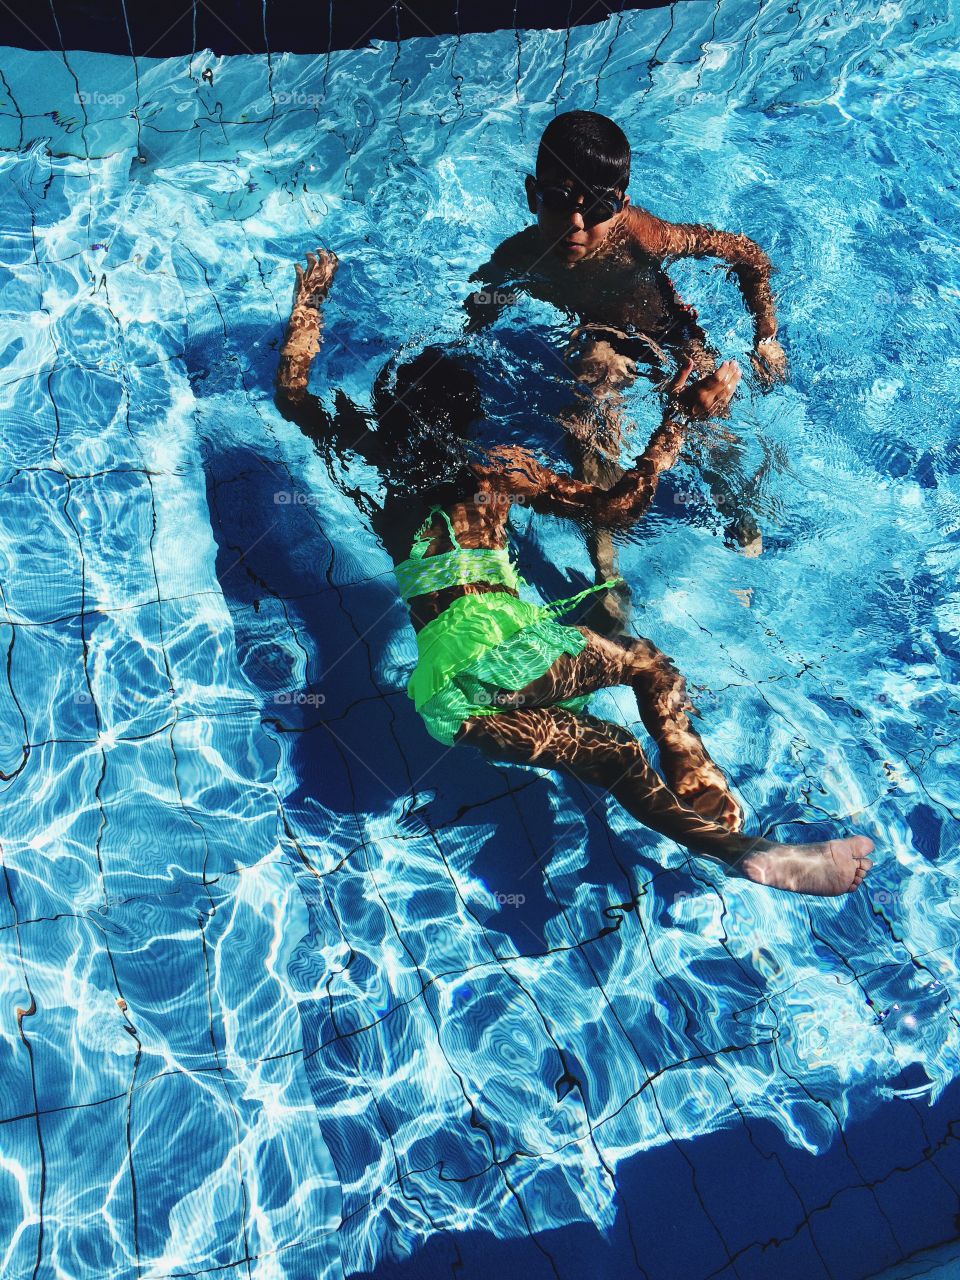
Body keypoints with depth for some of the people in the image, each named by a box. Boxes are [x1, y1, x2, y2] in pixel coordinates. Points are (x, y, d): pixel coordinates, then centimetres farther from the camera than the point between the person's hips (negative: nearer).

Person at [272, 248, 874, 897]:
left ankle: (731, 845, -8)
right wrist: (675, 422, 20)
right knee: (652, 664, 16)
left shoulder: (380, 459, 18)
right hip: (500, 639, -4)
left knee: (610, 753, 6)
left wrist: (309, 302, 41)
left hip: (441, 691, 4)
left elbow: (292, 395, 32)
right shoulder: (500, 466, 9)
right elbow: (618, 504, 11)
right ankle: (713, 814, -5)